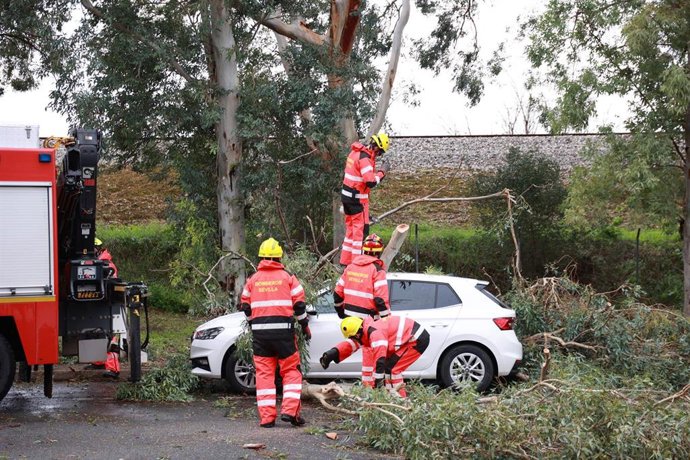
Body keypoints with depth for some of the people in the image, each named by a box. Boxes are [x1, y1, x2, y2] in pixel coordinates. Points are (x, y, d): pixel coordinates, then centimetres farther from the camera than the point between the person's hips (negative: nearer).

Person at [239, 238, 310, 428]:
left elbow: (245, 307, 12)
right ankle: (290, 410, -4)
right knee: (291, 371, 8)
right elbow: (299, 305, 2)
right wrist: (304, 325, 16)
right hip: (283, 330, -2)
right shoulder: (288, 277, 1)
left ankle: (266, 417, 3)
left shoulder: (252, 280, 7)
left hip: (259, 332, 2)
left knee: (264, 373, 5)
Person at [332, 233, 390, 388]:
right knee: (369, 349, 4)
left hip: (350, 316, 6)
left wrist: (341, 310, 27)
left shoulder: (351, 267, 8)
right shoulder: (377, 270, -11)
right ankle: (368, 382, 9)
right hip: (367, 318, -6)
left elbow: (338, 292, 13)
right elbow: (381, 299, -16)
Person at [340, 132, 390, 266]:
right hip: (357, 198, -9)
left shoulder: (355, 152, 8)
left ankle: (345, 260, 21)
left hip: (347, 195, 9)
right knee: (361, 230, -3)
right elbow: (371, 182, -27)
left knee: (350, 228, 16)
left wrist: (376, 171, 6)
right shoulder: (365, 158, -21)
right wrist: (382, 172, -13)